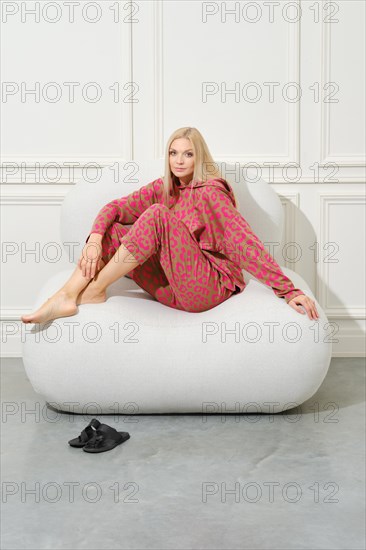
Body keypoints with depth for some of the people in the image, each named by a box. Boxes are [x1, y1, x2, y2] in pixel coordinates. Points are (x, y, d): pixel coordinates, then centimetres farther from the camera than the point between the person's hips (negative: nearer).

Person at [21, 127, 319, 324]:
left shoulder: (210, 192, -10)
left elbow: (245, 241, -17)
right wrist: (95, 239, -20)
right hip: (172, 289, 6)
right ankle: (68, 296, -20)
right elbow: (116, 207, 2)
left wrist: (289, 290, -23)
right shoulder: (162, 188, 9)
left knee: (157, 215, -25)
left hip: (209, 288, -6)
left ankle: (95, 290, -20)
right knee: (110, 229, -4)